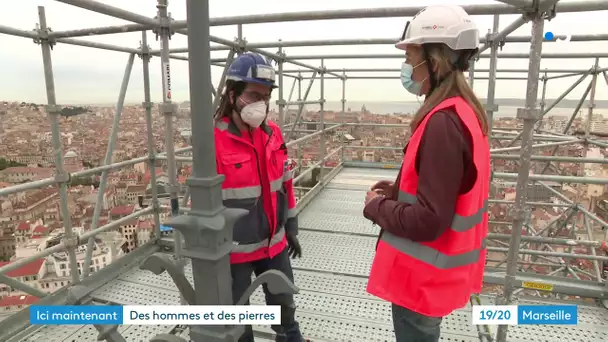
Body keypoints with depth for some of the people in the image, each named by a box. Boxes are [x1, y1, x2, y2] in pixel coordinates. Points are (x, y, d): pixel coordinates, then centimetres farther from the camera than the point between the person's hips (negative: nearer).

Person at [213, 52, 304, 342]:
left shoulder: (273, 134, -1)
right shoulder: (213, 141, -19)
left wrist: (291, 228, 12)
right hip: (234, 249, -5)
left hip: (274, 242, 5)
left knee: (284, 304, 26)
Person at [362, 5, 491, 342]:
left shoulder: (443, 122, -27)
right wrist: (398, 189, 5)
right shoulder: (464, 113, 4)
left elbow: (428, 220, -29)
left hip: (423, 276, -9)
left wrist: (376, 207, -13)